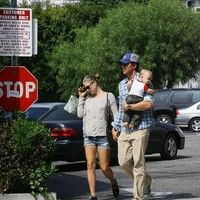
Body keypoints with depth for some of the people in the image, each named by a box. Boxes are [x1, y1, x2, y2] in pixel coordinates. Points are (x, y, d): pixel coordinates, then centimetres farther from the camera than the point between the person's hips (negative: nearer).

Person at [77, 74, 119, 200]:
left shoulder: (108, 96, 3)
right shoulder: (87, 98, 13)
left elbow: (116, 115, 3)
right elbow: (80, 114, 7)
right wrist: (81, 97, 7)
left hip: (102, 135, -3)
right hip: (88, 135, 3)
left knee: (104, 167, -1)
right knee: (90, 165, -5)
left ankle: (113, 182, 31)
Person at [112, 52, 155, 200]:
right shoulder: (122, 84, 17)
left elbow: (148, 104, -21)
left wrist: (129, 107, -13)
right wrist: (115, 127, 20)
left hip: (140, 128, -7)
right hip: (124, 129, 7)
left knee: (138, 162, -5)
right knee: (124, 161, 4)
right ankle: (145, 181, 27)